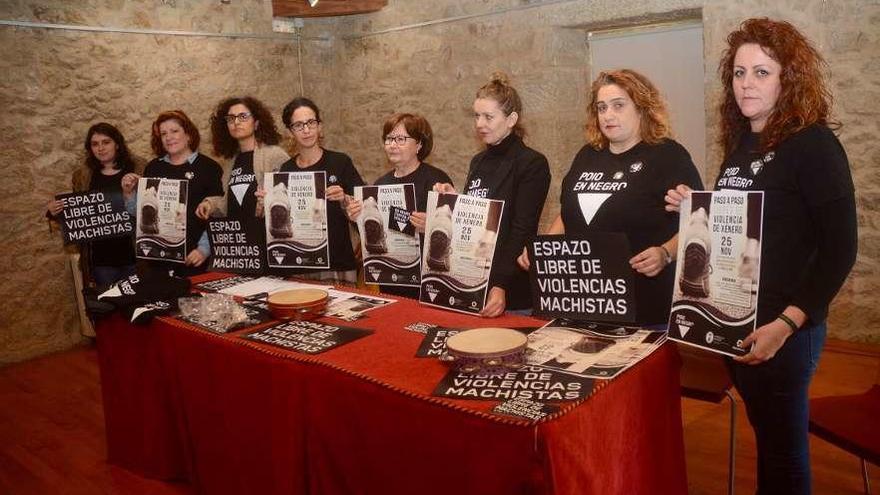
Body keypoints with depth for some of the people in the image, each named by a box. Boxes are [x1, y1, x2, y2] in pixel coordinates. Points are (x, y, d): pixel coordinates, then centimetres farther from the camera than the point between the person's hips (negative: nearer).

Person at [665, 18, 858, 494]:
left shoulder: (813, 144, -13)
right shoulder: (740, 143, 9)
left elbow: (840, 246, -16)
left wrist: (787, 323, -22)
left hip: (780, 328, -7)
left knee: (784, 447, 7)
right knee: (765, 436, 21)